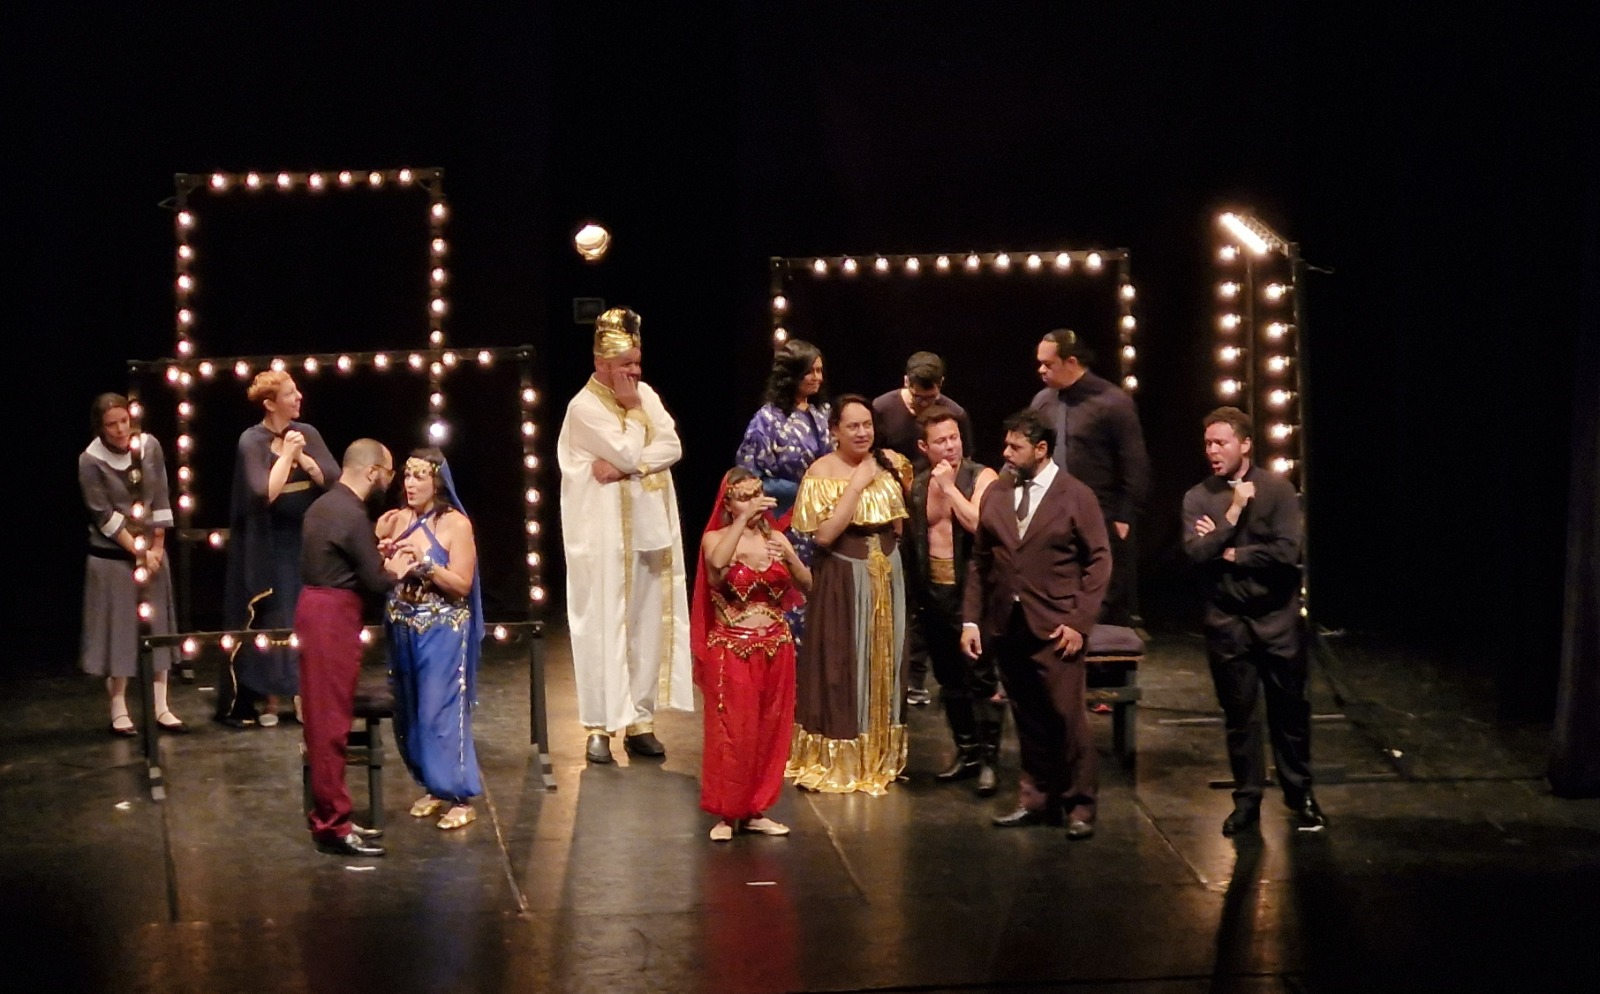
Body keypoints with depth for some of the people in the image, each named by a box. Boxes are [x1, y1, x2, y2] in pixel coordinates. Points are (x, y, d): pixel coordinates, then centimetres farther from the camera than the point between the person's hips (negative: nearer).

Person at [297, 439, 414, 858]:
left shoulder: (324, 505, 12)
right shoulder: (353, 516, -18)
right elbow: (374, 582, -14)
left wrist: (381, 561, 10)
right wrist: (395, 571, 5)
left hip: (315, 606, 10)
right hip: (334, 616, -10)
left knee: (323, 718, 14)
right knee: (331, 722, -6)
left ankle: (327, 816, 21)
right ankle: (332, 826, -2)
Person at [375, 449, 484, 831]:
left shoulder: (455, 524, -8)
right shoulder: (394, 521, 3)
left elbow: (462, 585, -12)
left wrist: (425, 563, -22)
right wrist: (382, 549, -15)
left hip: (443, 631, -5)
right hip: (403, 630, 5)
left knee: (442, 710, -6)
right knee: (410, 710, 10)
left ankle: (461, 797, 1)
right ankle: (433, 787, 24)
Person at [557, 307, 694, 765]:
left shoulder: (645, 394, 10)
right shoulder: (585, 406, -9)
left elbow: (673, 446, -3)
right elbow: (629, 453, -17)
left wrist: (625, 467, -14)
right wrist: (632, 409, -6)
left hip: (649, 529, 6)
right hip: (605, 534, -6)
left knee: (648, 622, 7)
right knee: (603, 624, -4)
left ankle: (639, 719, 13)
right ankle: (600, 726, 0)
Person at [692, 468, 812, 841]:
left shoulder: (775, 538, 7)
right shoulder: (715, 538, -4)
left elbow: (806, 586, 0)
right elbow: (717, 563, -29)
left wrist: (789, 557, -17)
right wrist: (743, 519, -27)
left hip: (775, 648, 4)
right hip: (731, 650, -4)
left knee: (770, 731, 8)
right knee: (731, 733, -2)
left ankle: (755, 810, 19)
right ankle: (726, 814, 8)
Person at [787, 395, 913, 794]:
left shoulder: (888, 464, 3)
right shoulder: (822, 471, -11)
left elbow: (902, 525, 7)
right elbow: (823, 534, -21)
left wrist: (899, 474, -3)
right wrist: (857, 485, -21)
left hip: (886, 577, 5)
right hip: (842, 580, -5)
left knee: (882, 663, 12)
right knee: (839, 666, 0)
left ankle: (877, 755, 25)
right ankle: (833, 761, 10)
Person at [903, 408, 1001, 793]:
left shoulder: (981, 478, -6)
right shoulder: (916, 486, 8)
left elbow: (980, 524, -21)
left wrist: (949, 487, -17)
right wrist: (915, 601, 13)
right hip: (932, 594, 5)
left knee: (980, 678, -5)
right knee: (949, 680, 12)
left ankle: (987, 758, -1)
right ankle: (966, 751, 22)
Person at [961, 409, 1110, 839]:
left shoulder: (1076, 496, -2)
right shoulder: (996, 495, 9)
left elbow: (1098, 561, -3)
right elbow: (979, 560, 11)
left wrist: (1079, 622, -10)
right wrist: (971, 619, 4)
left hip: (1055, 628, -4)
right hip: (1007, 625, 4)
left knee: (1066, 716, -4)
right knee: (1028, 719, 9)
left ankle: (1080, 807, 7)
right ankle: (1038, 800, 19)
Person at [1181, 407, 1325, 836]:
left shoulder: (1278, 489, -6)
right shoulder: (1198, 497, -1)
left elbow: (1287, 552, -16)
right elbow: (1196, 553, -13)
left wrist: (1229, 553, -10)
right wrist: (1234, 511, -16)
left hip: (1278, 619, -1)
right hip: (1227, 622, 1)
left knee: (1290, 711, 8)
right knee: (1238, 714, 8)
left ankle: (1301, 795, 22)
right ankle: (1247, 800, 18)